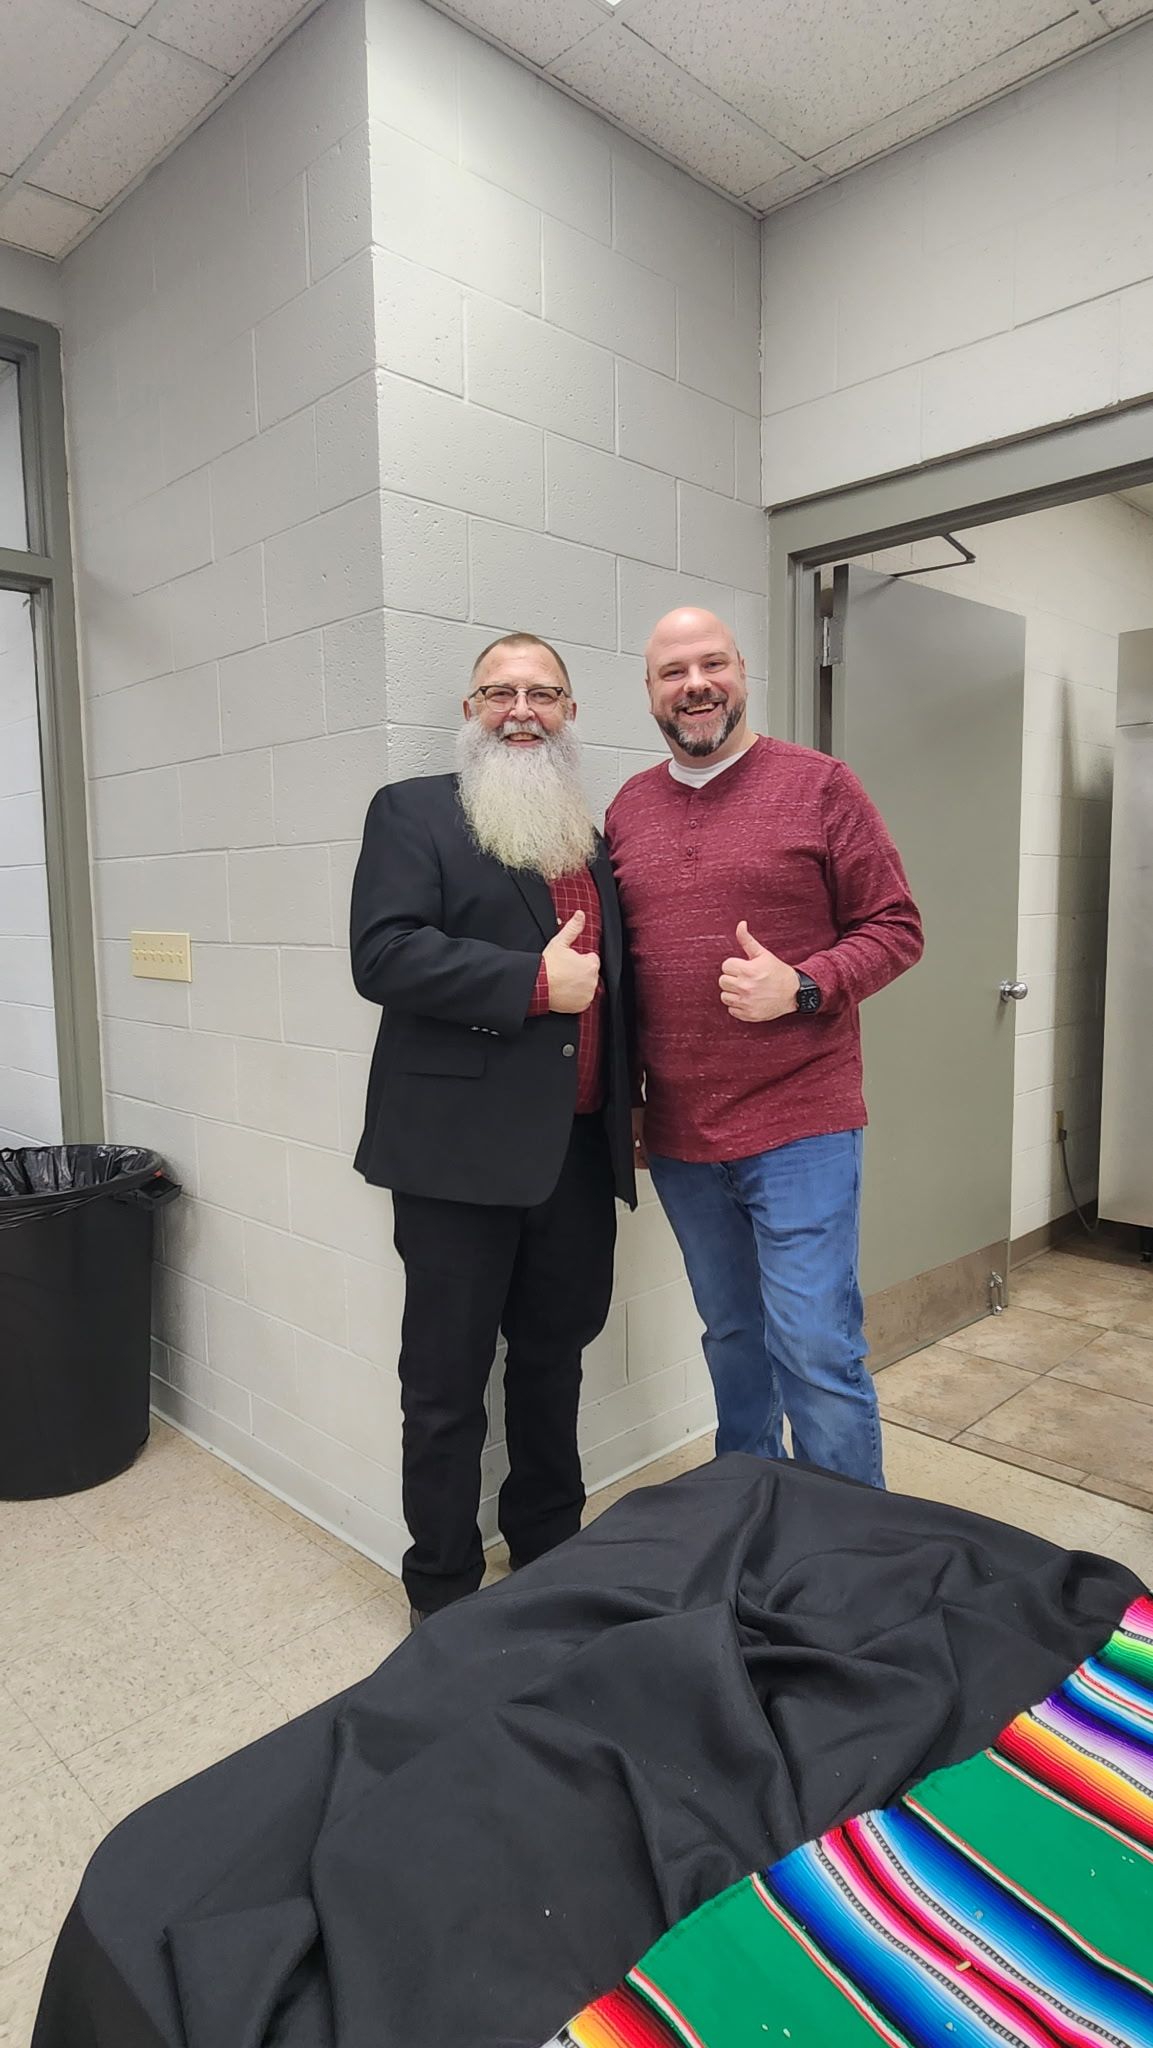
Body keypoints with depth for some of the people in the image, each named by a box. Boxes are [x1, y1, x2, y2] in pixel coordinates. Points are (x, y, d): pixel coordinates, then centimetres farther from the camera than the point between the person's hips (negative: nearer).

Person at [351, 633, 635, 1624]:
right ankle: (445, 1593, 26)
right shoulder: (413, 812, -1)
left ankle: (552, 1556, 39)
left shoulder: (594, 839, 16)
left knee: (555, 1364, 19)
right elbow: (384, 954, -16)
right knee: (448, 1385, 7)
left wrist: (630, 1105, 15)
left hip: (578, 1150, 6)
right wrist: (533, 982, -18)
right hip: (463, 1150, -5)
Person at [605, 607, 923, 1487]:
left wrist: (802, 986, -20)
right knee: (733, 1339, 18)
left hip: (799, 1126, -4)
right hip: (677, 1134, 4)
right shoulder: (628, 808, 9)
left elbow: (895, 927, -3)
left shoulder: (820, 785, -2)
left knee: (817, 1354, -2)